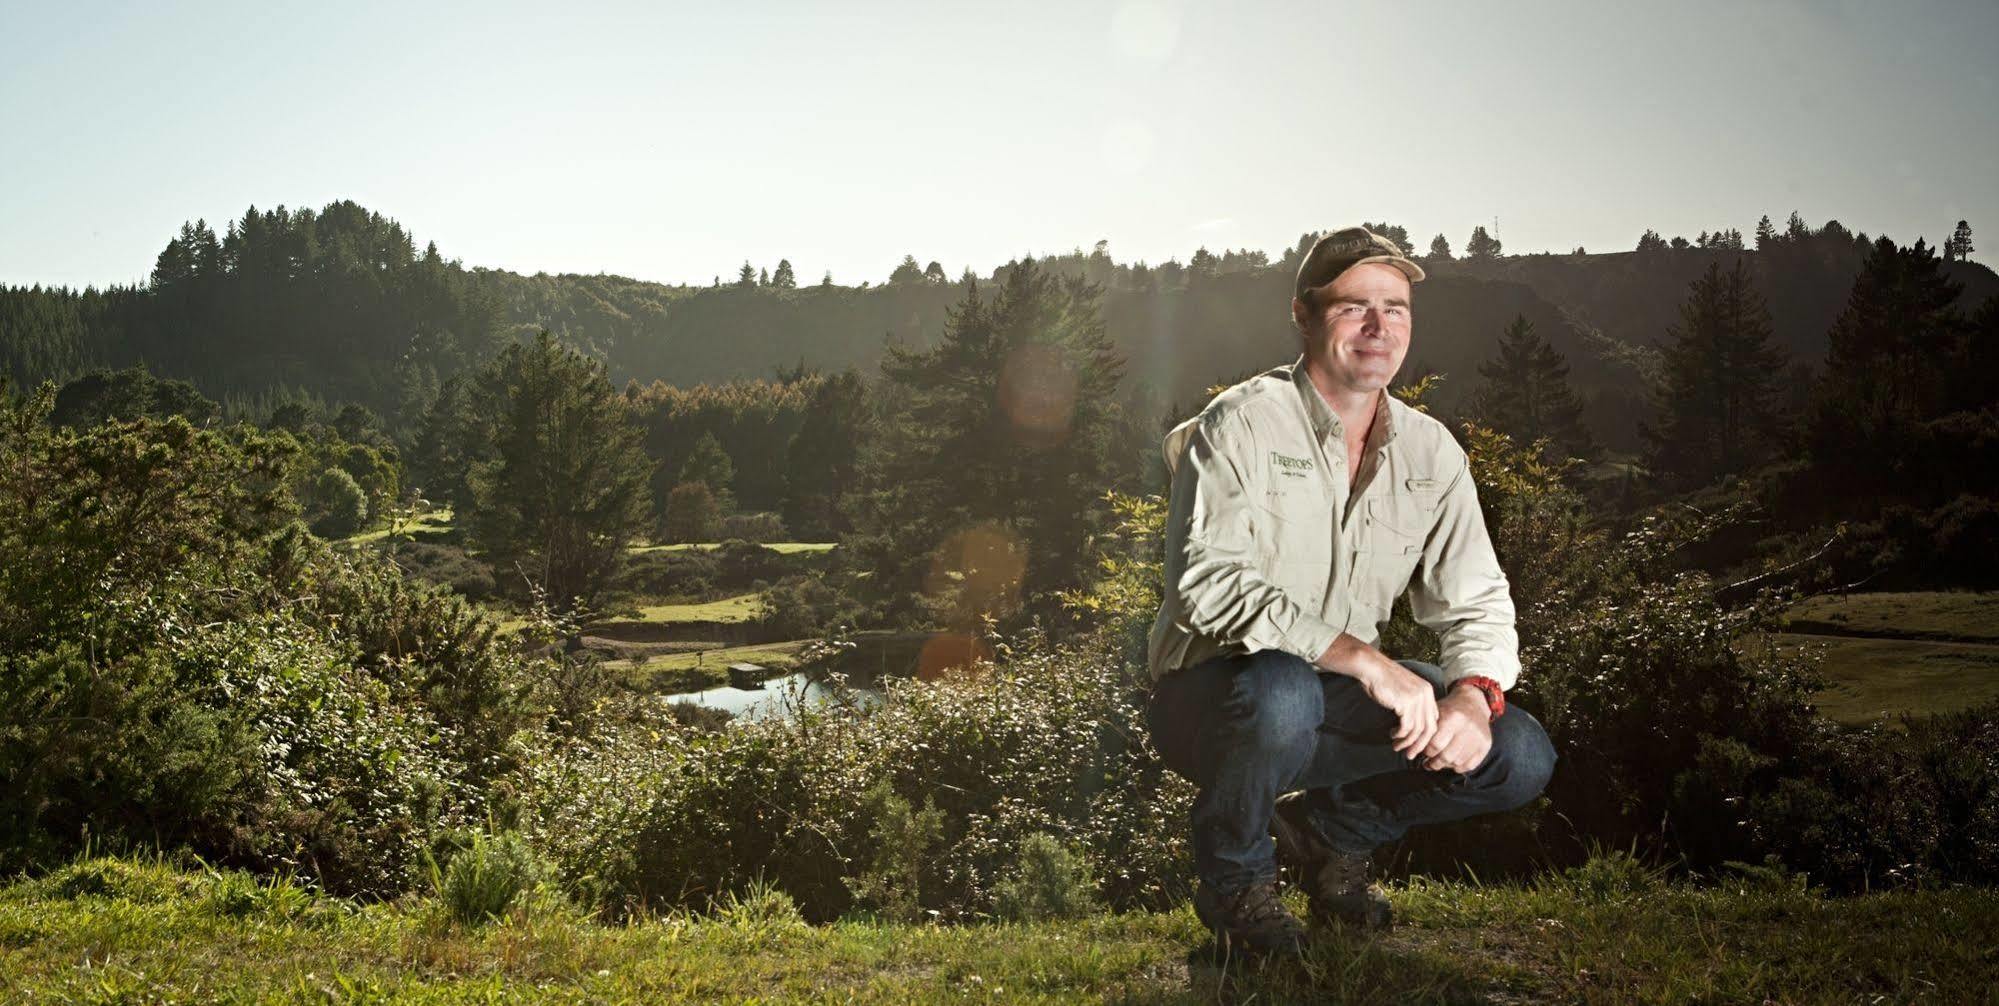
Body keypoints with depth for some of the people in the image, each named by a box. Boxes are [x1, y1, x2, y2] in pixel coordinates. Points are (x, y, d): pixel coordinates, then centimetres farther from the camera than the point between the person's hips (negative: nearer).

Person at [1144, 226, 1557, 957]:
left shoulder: (1430, 451, 4)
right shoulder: (1241, 425, -14)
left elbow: (1476, 601, 5)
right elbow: (1209, 583, -27)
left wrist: (1476, 695, -18)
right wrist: (1364, 660, -35)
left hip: (1339, 696, 5)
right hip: (1210, 694, -5)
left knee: (1520, 756, -11)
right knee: (1281, 694, -40)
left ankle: (1330, 828, 14)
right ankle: (1235, 879, -8)